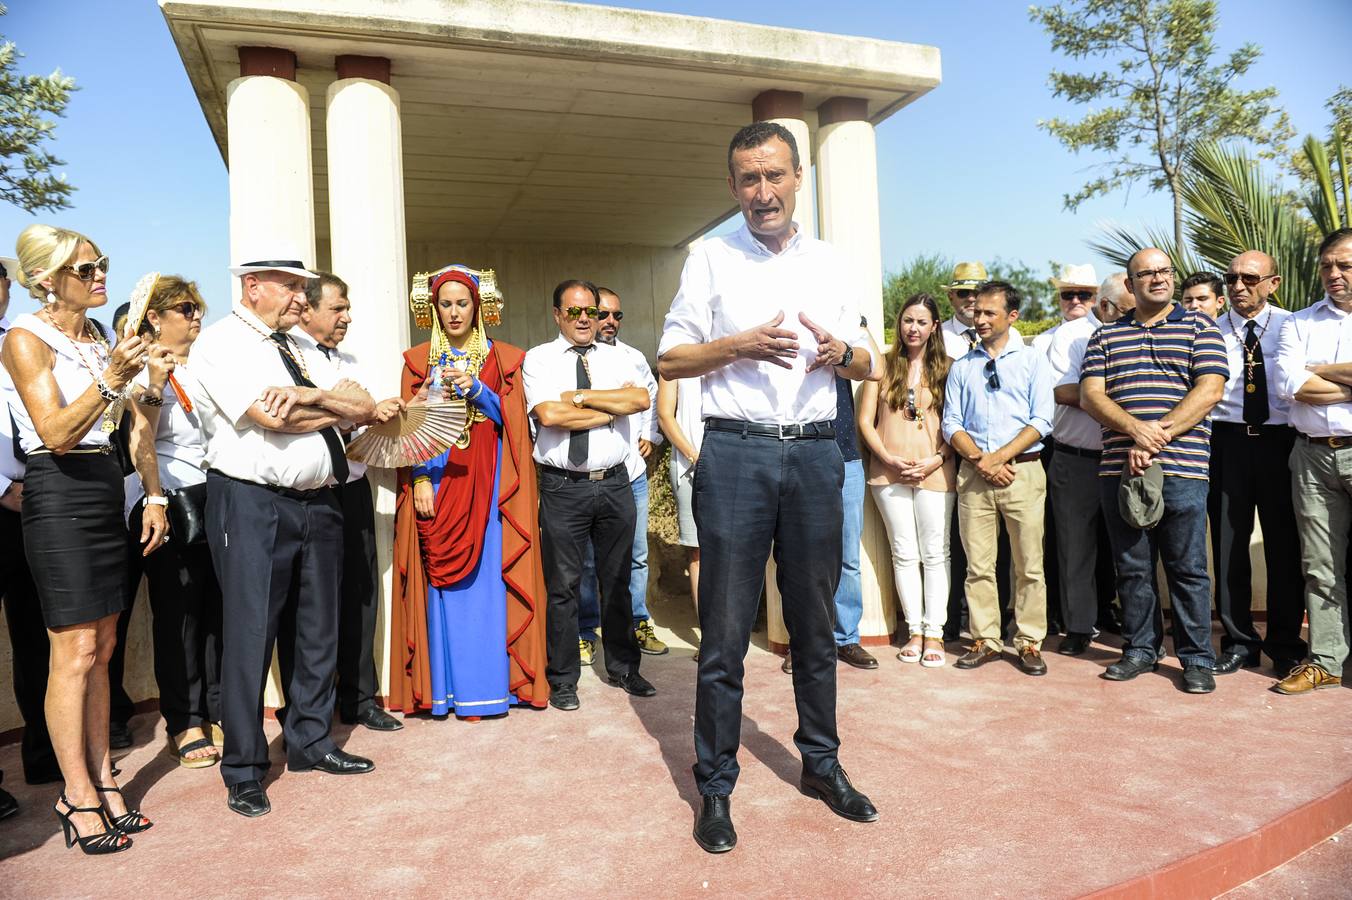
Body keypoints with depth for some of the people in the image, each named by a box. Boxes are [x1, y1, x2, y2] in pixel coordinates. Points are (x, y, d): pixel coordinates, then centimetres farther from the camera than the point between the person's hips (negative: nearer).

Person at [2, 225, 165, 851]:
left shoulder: (101, 338, 15)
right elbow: (56, 434, -15)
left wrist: (153, 496, 12)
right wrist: (110, 377, -25)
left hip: (106, 490, 7)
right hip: (58, 497, -7)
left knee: (102, 647, 10)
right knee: (75, 651, -4)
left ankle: (102, 779, 19)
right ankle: (78, 794, 7)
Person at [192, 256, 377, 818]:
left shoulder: (302, 348, 16)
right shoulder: (222, 343, -5)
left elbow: (366, 408, 6)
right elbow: (271, 418, -19)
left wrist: (307, 396, -12)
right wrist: (338, 407, -4)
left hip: (318, 503, 7)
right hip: (253, 505, -7)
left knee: (317, 630, 14)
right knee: (251, 636, 0)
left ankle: (309, 743, 30)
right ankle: (243, 772, 15)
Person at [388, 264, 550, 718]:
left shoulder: (503, 357, 10)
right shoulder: (419, 360, 11)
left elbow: (510, 420, 2)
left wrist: (477, 390, -14)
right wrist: (420, 479, -9)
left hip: (488, 480, 0)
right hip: (438, 477, 1)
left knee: (488, 576, -2)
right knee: (440, 581, 0)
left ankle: (490, 683, 6)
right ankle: (445, 686, 8)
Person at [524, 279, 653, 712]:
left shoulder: (617, 357, 11)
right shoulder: (538, 359, 1)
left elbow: (641, 399, -7)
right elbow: (548, 414, -15)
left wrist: (581, 395, -10)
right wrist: (610, 411, -8)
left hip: (615, 483, 3)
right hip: (563, 487, -3)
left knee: (617, 580, 14)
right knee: (563, 585, 4)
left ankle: (623, 668, 29)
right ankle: (563, 679, 18)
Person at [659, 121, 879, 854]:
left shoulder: (830, 262, 14)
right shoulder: (710, 257, 6)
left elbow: (867, 365, 16)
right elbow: (669, 360, 2)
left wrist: (840, 352, -7)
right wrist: (739, 344, -13)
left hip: (815, 452, 3)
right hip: (736, 452, -3)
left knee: (814, 620, 12)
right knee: (725, 629, 0)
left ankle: (821, 764, 28)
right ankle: (715, 786, 13)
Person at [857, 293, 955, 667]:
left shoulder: (945, 369, 6)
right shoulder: (883, 365, 6)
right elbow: (865, 421, 4)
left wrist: (936, 461, -9)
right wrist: (889, 458, -7)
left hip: (935, 472, 0)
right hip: (890, 472, 1)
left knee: (935, 554, 1)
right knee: (904, 553, 6)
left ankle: (934, 633, 8)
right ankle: (915, 630, 15)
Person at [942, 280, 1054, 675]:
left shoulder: (1032, 361, 9)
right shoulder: (961, 367, 16)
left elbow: (1042, 420, -1)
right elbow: (951, 423, 8)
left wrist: (1000, 456, -11)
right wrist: (980, 459, -7)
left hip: (1023, 470, -2)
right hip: (973, 474, 2)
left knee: (1029, 565, 0)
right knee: (978, 564, 3)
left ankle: (1029, 642, 9)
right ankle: (985, 640, 11)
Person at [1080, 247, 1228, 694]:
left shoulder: (1199, 327, 8)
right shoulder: (1106, 336, 15)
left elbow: (1209, 390, -4)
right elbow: (1090, 394, 3)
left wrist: (1157, 439, -13)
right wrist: (1135, 428, -15)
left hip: (1182, 470, -2)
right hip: (1118, 469, 3)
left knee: (1188, 568, 2)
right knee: (1131, 567, 9)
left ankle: (1197, 659, 14)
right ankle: (1140, 650, 22)